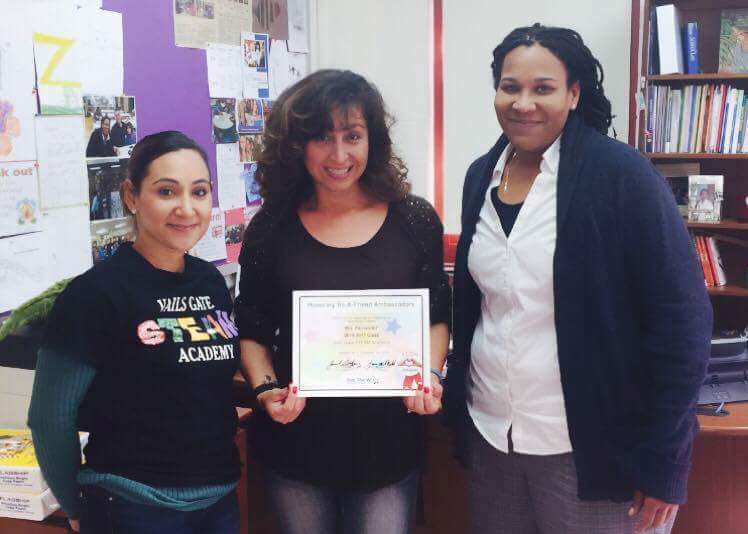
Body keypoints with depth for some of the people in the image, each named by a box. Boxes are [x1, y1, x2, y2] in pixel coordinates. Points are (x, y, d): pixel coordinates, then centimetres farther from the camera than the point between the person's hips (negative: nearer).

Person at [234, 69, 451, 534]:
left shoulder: (415, 220, -2)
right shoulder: (272, 229, -3)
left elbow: (436, 319, 7)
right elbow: (252, 332, 5)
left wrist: (428, 378, -10)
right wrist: (266, 388, -12)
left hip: (388, 440, 0)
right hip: (297, 440, 1)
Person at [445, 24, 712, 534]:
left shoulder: (622, 174, -13)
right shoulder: (482, 175, 4)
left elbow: (681, 318, -14)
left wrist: (661, 461, -14)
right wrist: (458, 394, 13)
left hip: (591, 447, -5)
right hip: (488, 434, 5)